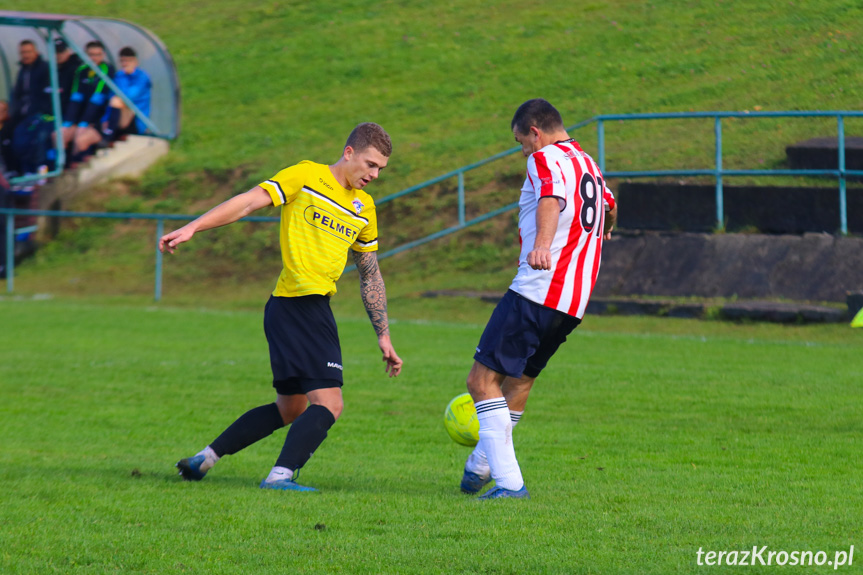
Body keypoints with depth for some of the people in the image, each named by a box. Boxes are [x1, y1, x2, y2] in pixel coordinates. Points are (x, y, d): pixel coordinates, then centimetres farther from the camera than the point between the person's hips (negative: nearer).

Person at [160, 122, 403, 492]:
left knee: (290, 409, 17)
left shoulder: (364, 208, 18)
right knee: (329, 405, -16)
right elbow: (249, 202, -7)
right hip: (300, 304, -8)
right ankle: (280, 476, -19)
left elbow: (370, 276, 25)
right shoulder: (306, 177, -2)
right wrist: (192, 228, -17)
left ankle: (205, 458, 27)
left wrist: (383, 336, 24)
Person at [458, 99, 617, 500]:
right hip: (575, 301, 9)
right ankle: (481, 466, 38)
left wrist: (543, 245, -47)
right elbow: (609, 205, 46)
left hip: (536, 290, -9)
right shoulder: (588, 164, 22)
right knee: (520, 378, 24)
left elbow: (552, 198, -29)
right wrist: (603, 230, 69)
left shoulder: (546, 159, -5)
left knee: (483, 380, -9)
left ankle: (509, 482, -16)